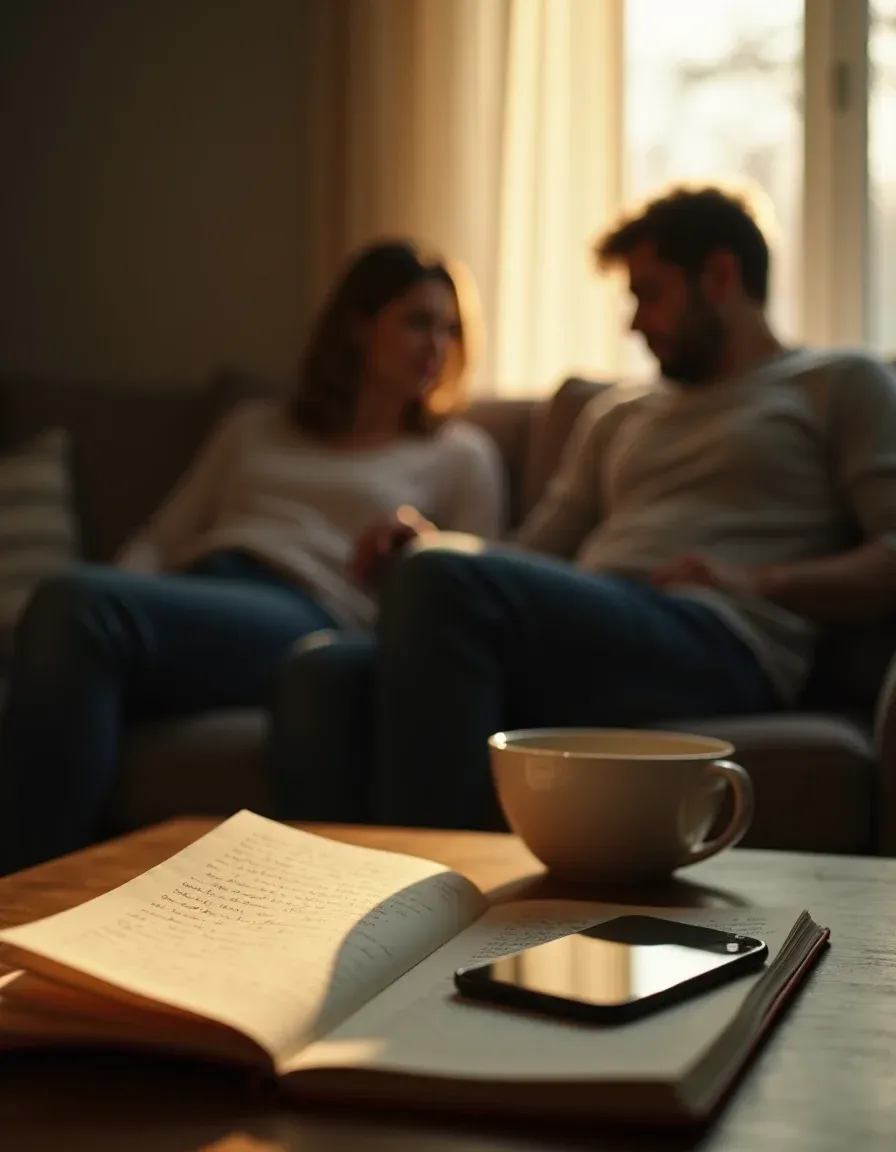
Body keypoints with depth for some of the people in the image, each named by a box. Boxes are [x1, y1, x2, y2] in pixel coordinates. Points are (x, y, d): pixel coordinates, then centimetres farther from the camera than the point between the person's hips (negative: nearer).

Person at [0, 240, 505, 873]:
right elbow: (161, 541, 23)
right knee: (76, 613, -35)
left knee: (77, 603, -31)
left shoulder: (461, 455, 21)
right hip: (192, 606, 4)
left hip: (306, 621, -3)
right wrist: (112, 602, 0)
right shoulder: (255, 427, 30)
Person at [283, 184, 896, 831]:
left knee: (445, 583, -32)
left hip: (716, 648, -5)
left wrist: (757, 581, -11)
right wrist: (414, 544, 6)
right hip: (583, 641, 6)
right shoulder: (617, 419, 34)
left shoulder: (841, 385, 18)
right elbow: (531, 565, 26)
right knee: (328, 673, -23)